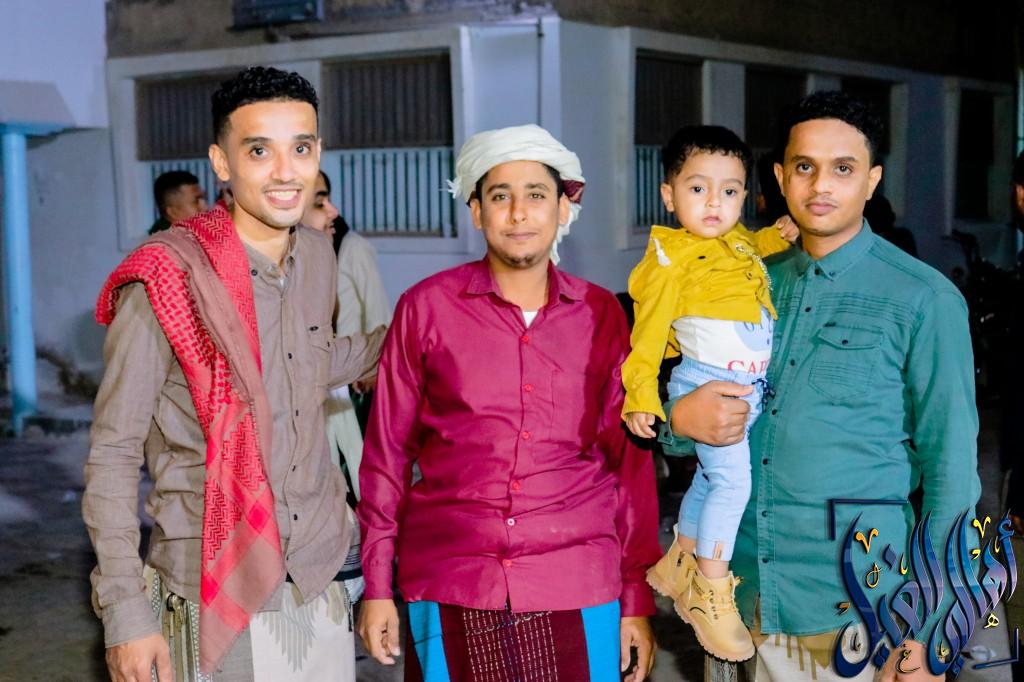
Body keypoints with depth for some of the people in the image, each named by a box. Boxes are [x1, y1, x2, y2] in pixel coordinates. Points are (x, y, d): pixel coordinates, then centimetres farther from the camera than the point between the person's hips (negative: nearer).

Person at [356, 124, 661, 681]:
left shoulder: (601, 314, 5)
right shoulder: (426, 308, 0)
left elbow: (629, 457, 6)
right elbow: (387, 450, 4)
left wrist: (637, 601, 4)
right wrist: (377, 586, 2)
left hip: (578, 588, 1)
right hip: (449, 589, -1)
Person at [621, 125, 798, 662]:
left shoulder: (739, 243, 9)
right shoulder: (671, 260, -12)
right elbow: (648, 332, -13)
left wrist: (778, 236, 14)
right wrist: (641, 393, -21)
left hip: (749, 388, 8)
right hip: (706, 384, -8)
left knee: (710, 478, 19)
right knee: (732, 477, -18)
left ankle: (677, 566, 37)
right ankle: (712, 594, -6)